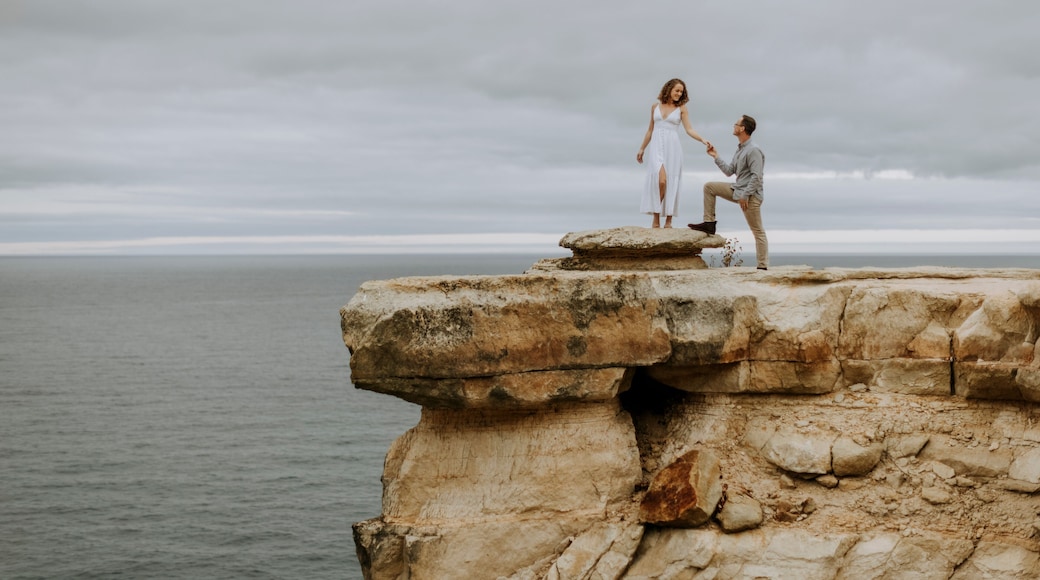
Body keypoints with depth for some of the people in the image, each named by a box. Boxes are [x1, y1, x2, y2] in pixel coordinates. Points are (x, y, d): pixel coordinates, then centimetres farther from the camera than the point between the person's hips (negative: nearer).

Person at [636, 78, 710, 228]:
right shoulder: (655, 107, 11)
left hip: (672, 147, 0)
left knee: (671, 183, -3)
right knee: (660, 179, -20)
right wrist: (642, 148, 18)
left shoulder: (681, 108, 6)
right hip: (656, 147, 0)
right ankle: (656, 219, -15)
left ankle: (668, 221, 2)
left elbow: (689, 130, -1)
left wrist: (703, 140, -16)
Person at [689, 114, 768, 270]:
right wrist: (716, 157, 15)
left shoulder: (753, 150, -17)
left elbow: (756, 176, -22)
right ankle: (709, 223, 8)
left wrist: (745, 195, -23)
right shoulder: (739, 150, 13)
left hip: (750, 195, -9)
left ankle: (763, 266, -2)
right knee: (709, 186, 8)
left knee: (758, 232, -4)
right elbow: (729, 171, 17)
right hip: (737, 190, 9)